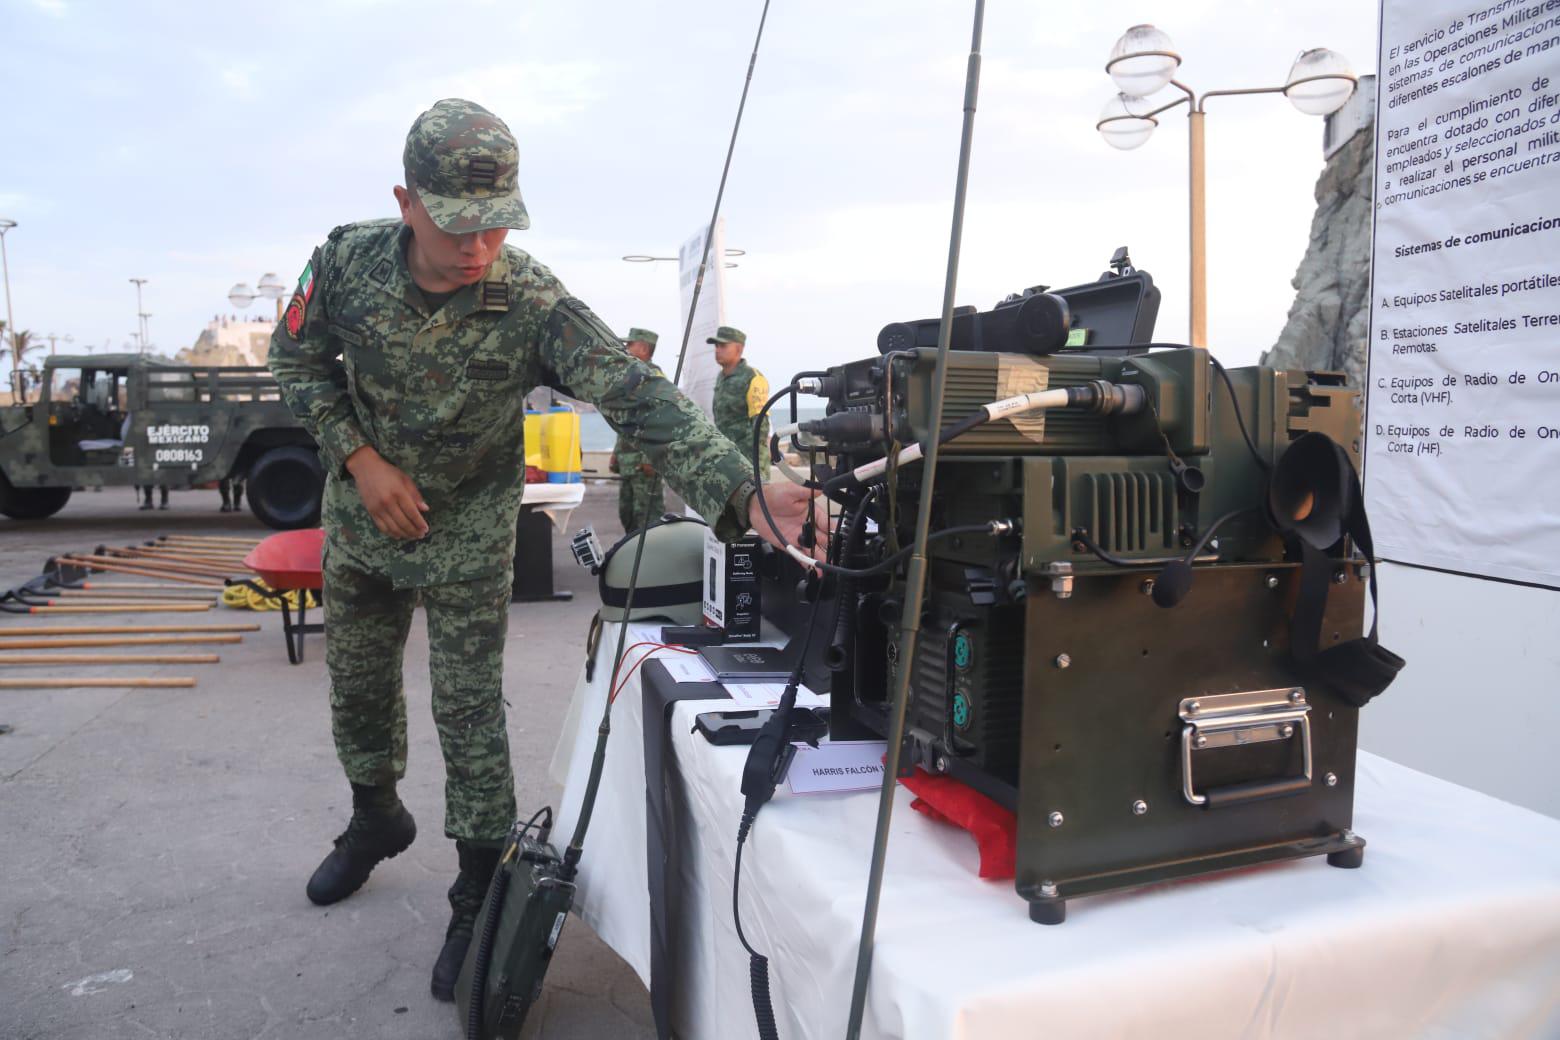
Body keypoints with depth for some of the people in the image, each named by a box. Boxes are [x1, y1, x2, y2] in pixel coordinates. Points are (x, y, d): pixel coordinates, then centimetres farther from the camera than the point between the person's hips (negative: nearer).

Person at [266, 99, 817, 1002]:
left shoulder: (535, 304, -29)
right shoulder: (347, 262, -18)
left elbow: (639, 400, -39)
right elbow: (300, 355, -1)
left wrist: (744, 494, -54)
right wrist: (359, 458, -16)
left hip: (468, 540, -4)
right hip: (360, 522, 4)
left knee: (470, 714, 0)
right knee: (358, 683, 19)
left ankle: (480, 893, 18)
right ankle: (377, 818, 47)